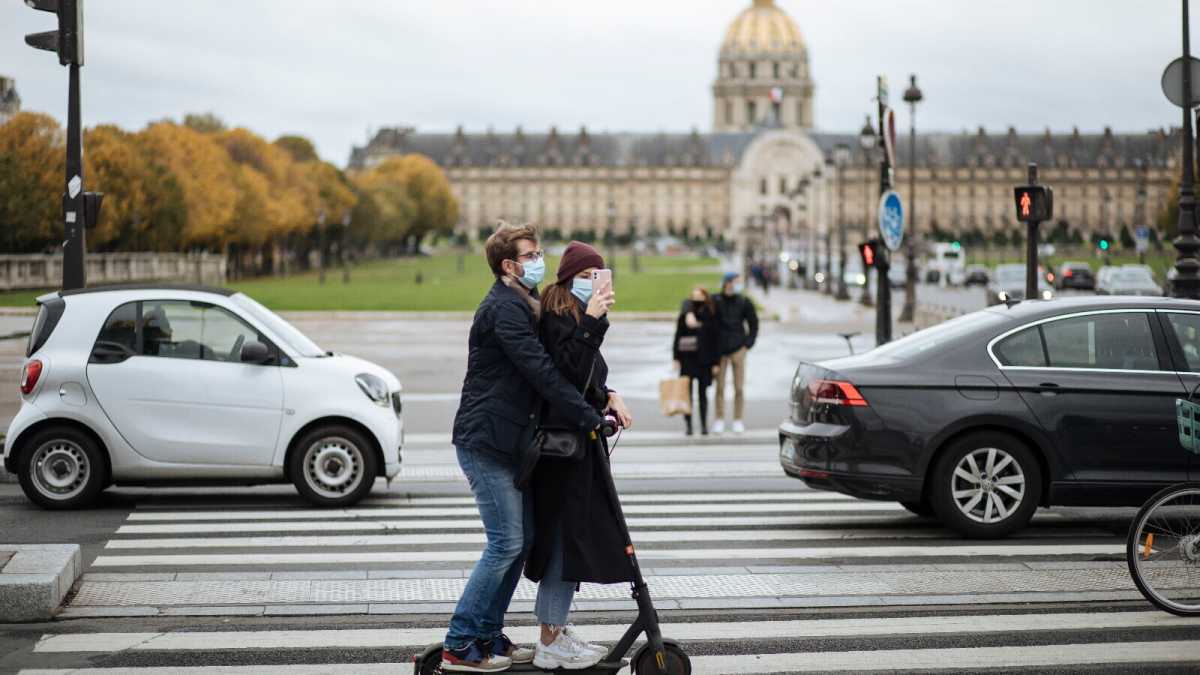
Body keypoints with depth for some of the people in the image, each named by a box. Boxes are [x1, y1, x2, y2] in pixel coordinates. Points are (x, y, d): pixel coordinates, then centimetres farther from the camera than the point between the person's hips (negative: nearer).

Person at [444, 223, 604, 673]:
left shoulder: (523, 305, 17)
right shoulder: (505, 309, -16)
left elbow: (555, 363, 17)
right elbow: (542, 372, -23)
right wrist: (589, 419, -23)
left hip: (508, 441, 10)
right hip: (485, 441, -10)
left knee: (522, 539, 11)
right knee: (506, 543, -9)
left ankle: (488, 635, 19)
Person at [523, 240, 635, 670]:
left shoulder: (575, 319, 17)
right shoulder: (557, 319, -14)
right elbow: (570, 373, -26)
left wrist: (610, 397, 2)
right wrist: (591, 323, -28)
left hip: (577, 441, 10)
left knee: (569, 538, 14)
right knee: (567, 537, -7)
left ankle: (556, 631, 23)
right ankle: (551, 644, -1)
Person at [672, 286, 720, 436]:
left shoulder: (711, 317, 1)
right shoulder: (684, 317, 2)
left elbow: (716, 340, 3)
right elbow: (677, 337, 3)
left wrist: (716, 362, 0)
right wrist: (676, 359, -3)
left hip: (704, 360, 0)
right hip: (687, 359, 0)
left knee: (703, 393, 4)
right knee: (687, 392, -2)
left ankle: (704, 425, 9)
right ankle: (688, 425, 3)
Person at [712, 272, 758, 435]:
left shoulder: (744, 303, 1)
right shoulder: (715, 302, -3)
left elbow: (754, 325, 7)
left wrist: (748, 344, 1)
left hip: (738, 349, 0)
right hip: (720, 350, 0)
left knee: (739, 388, 1)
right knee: (720, 387, 3)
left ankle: (738, 421, 8)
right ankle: (719, 420, 10)